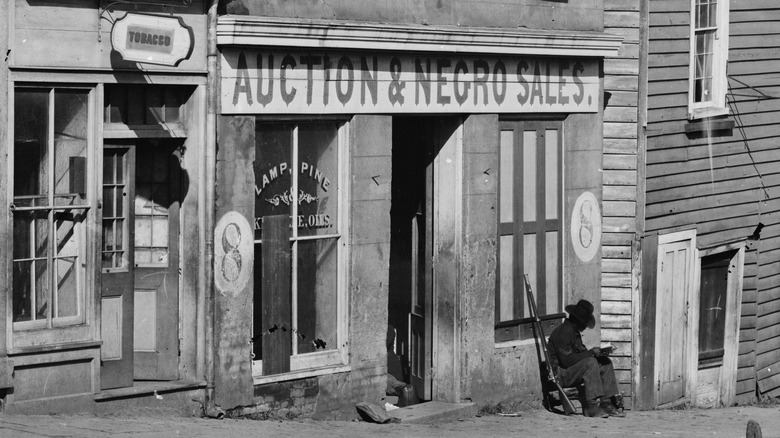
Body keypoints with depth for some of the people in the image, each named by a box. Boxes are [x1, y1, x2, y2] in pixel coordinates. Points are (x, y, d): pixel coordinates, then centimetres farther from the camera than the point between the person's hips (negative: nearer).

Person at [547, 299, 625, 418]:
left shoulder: (575, 331, 15)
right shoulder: (564, 332, -18)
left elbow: (580, 354, 15)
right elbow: (566, 360, -26)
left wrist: (597, 353, -4)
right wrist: (591, 352, -20)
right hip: (561, 375, -10)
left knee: (606, 363, 4)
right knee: (590, 362, -30)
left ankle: (607, 403, -4)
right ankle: (592, 406, -32)